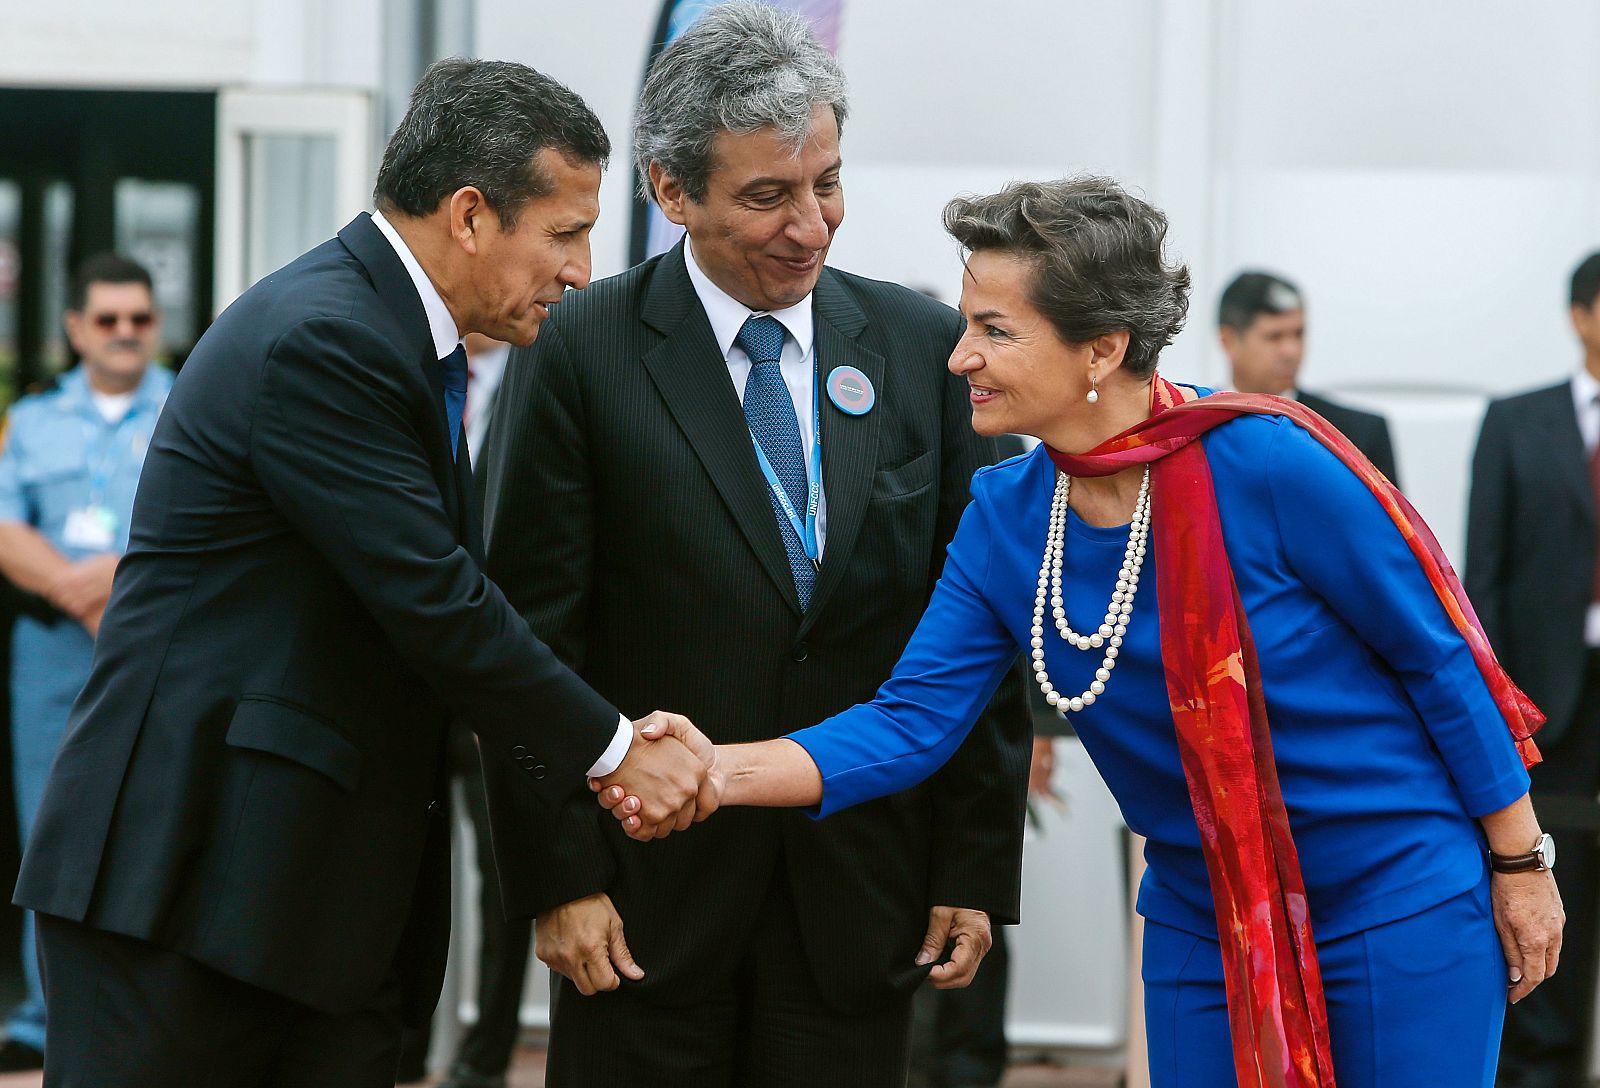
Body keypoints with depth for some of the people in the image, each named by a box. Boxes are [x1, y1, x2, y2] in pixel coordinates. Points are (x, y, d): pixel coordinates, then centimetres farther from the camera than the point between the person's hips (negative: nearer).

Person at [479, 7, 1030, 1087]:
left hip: (861, 890, 2)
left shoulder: (926, 347, 5)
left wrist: (978, 868, 2)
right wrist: (559, 875, -9)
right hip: (651, 879, -2)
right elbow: (534, 632, -4)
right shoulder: (582, 352, -4)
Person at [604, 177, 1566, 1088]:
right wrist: (724, 771, -23)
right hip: (1204, 919, 5)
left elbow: (1440, 652, -12)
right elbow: (912, 722, -7)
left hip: (1404, 900, -5)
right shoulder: (1006, 519, -3)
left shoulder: (1267, 465, -20)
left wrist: (1519, 863, -6)